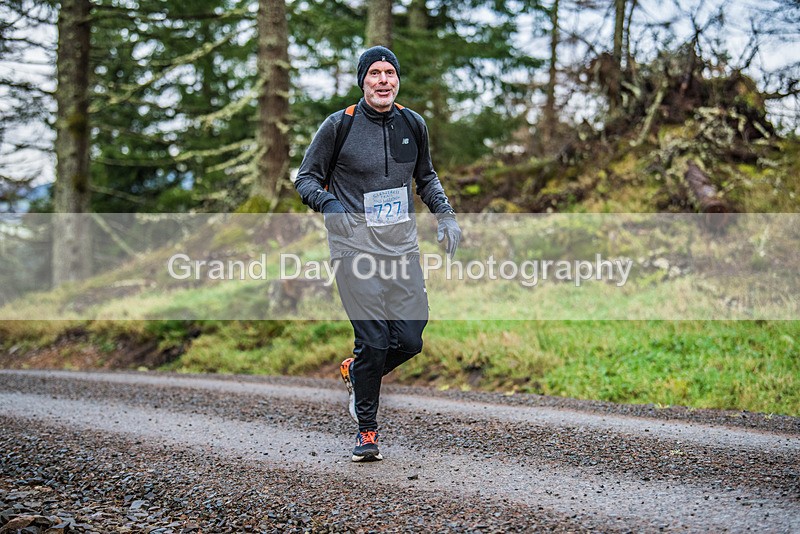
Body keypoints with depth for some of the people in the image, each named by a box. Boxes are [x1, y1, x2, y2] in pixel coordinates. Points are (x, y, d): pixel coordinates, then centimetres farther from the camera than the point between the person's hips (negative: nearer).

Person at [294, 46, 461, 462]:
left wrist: (446, 215, 8)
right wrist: (328, 202, -20)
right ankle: (366, 430, 9)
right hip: (356, 248, -4)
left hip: (402, 248, 4)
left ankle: (355, 373, 31)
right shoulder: (339, 126, -5)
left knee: (410, 340, -1)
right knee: (373, 339, -10)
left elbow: (426, 177, 23)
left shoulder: (412, 125, 8)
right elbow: (305, 178, 1)